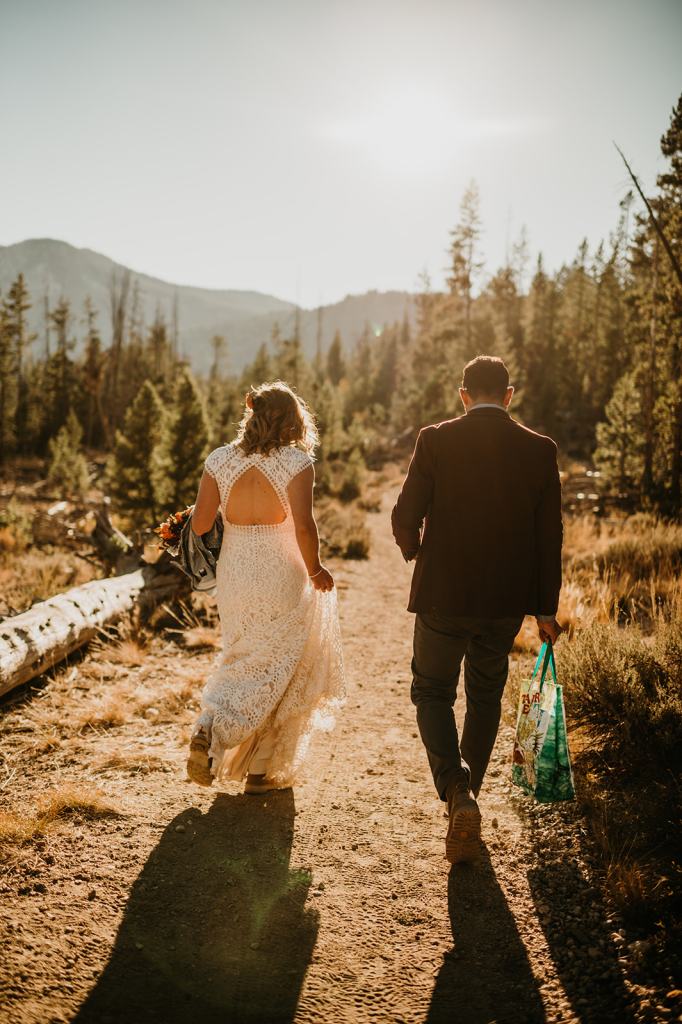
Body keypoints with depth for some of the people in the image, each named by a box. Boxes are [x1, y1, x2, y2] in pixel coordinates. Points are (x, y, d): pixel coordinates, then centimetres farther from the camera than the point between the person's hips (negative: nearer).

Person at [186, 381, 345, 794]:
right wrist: (314, 569, -6)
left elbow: (200, 524, -3)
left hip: (233, 575, 4)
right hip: (280, 578, -4)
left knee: (245, 662, 23)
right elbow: (303, 525, -21)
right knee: (278, 670, 11)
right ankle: (262, 770, 18)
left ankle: (208, 728, 3)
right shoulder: (296, 462, -11)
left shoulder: (220, 460, 0)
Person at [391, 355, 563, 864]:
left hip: (444, 594, -3)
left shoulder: (436, 440, -8)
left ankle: (458, 795, -7)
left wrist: (413, 550, 16)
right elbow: (549, 536, 0)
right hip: (507, 599, 3)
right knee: (486, 696, 21)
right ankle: (467, 793, 33)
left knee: (433, 692, 12)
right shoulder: (540, 450, -1)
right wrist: (546, 609, 8)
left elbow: (405, 517, -8)